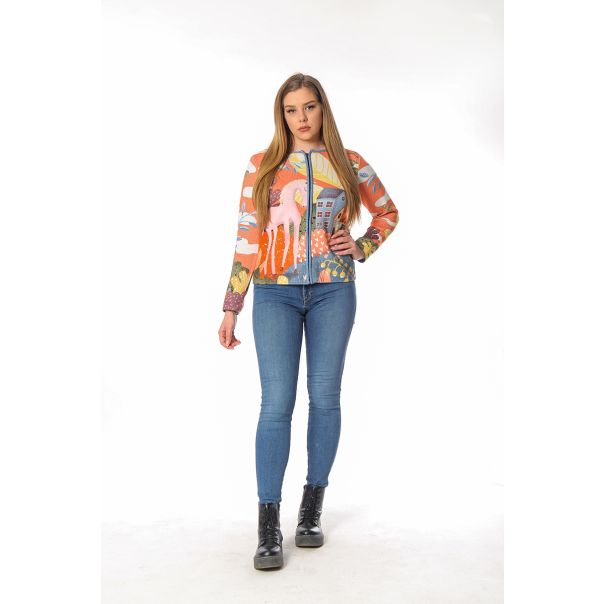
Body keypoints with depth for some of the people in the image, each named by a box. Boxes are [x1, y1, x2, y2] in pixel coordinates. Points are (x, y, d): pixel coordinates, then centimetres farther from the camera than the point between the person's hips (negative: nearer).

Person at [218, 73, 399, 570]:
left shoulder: (349, 164, 8)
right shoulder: (262, 166, 6)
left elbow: (388, 212, 22)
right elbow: (247, 240, 5)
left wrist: (361, 248, 4)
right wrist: (231, 308, 2)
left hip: (333, 291, 1)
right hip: (276, 293, -1)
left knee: (325, 397, 4)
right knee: (277, 403, -7)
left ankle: (313, 509, 20)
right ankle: (268, 528, -2)